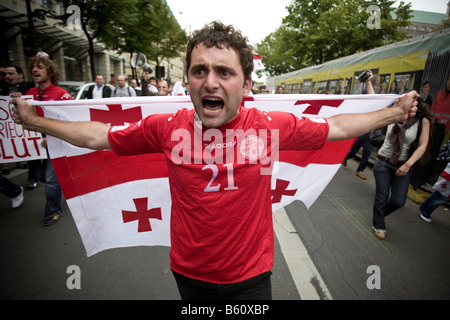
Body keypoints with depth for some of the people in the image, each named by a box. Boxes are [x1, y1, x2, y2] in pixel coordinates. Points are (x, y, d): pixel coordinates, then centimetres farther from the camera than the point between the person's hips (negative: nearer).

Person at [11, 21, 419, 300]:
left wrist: (394, 113, 7)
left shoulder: (272, 126, -17)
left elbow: (335, 127, -1)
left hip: (251, 275, -1)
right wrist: (32, 119, 8)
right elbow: (96, 136, -1)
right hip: (189, 273, 2)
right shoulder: (167, 127, -15)